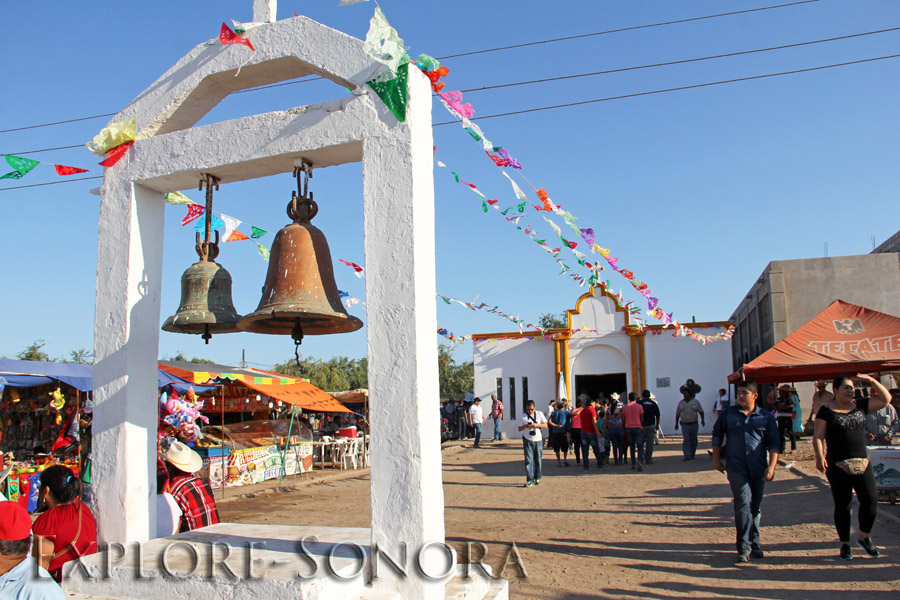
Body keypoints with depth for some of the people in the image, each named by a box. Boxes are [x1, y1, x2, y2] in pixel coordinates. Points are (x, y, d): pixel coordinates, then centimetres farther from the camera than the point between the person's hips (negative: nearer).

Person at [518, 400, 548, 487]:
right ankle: (530, 480, -7)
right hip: (528, 440, -1)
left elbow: (545, 425, 3)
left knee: (538, 460, 8)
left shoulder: (539, 414, 4)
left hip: (538, 440, 1)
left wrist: (537, 425, -13)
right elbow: (519, 428, 5)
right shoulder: (523, 416, 4)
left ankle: (537, 479, 21)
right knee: (529, 460, -7)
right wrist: (525, 426, -16)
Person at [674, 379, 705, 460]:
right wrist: (676, 424, 11)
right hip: (684, 425, 0)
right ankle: (687, 456, -13)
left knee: (694, 440, 7)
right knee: (686, 440, -10)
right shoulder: (681, 403, 7)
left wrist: (702, 420, -9)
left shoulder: (695, 402, 3)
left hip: (694, 424, 0)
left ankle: (692, 454, 23)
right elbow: (677, 414, 12)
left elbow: (701, 411, 4)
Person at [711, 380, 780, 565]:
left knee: (756, 507, 11)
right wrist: (716, 459, 11)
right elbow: (717, 435, 15)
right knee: (743, 504, -13)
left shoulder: (766, 417, 5)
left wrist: (771, 466, -6)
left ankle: (754, 544, 28)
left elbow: (774, 443, 3)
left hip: (758, 469, 2)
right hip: (736, 468, -2)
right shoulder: (728, 414, 5)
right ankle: (744, 549, -11)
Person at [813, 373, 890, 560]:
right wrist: (819, 456, -21)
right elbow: (818, 436, -7)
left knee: (871, 499, -2)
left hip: (862, 463, 4)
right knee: (842, 504, 3)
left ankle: (865, 538, 21)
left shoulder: (860, 406, 10)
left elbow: (885, 398, 9)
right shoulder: (826, 410, -2)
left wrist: (871, 380, -3)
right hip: (837, 466, -4)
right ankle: (844, 544, 16)